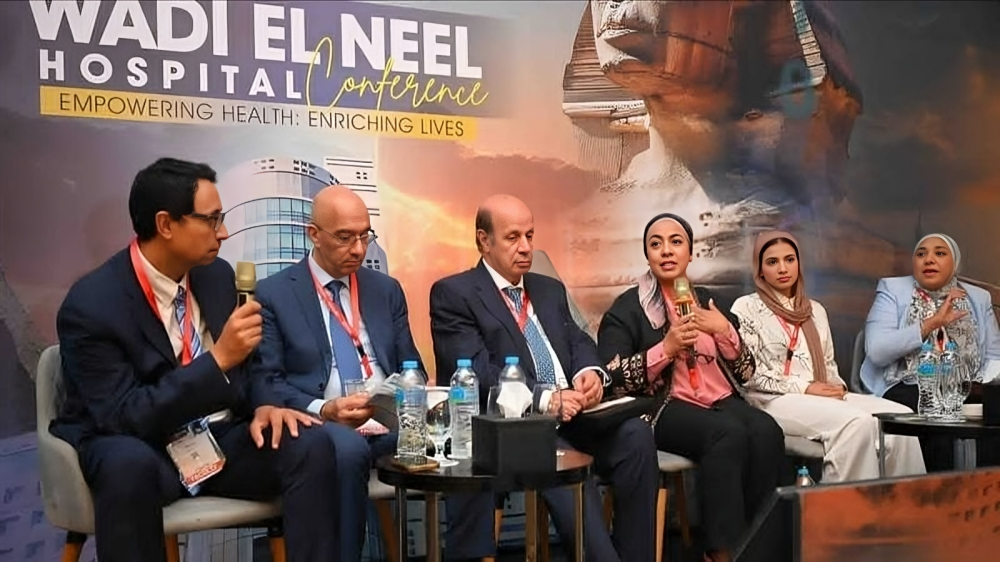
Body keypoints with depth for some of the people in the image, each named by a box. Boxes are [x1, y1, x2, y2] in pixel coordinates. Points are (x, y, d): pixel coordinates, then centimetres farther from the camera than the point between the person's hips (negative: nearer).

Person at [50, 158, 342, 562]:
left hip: (219, 439, 5)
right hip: (138, 452, -4)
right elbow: (123, 416, -22)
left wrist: (262, 406, -10)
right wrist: (217, 359, -29)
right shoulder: (91, 305, -17)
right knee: (127, 463, -39)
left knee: (311, 446, -21)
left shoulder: (217, 275, 1)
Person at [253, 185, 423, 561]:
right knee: (347, 449, -39)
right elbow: (267, 383, -2)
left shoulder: (386, 289, 17)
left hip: (392, 424, 4)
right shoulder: (272, 294, 4)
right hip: (324, 428, -4)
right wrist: (322, 410, -19)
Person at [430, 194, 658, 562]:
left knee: (636, 435, -21)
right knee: (565, 462, -35)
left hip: (570, 414, 6)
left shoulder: (551, 290, 23)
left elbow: (578, 342, 15)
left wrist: (590, 372, -11)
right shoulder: (453, 294, 0)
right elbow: (476, 370, -13)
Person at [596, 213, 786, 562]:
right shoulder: (627, 307, 5)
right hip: (666, 408, -4)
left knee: (766, 431, -28)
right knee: (729, 433, -33)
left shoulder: (708, 300, 19)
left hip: (723, 401, 5)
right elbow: (613, 379, -6)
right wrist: (667, 348, -14)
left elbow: (745, 372, 14)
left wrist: (724, 331, -4)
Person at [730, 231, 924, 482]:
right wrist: (803, 387, -13)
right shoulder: (746, 308, 2)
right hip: (774, 400, -6)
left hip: (822, 395, 6)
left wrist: (837, 386, -2)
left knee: (901, 416, -19)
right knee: (857, 422, -33)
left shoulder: (815, 310, 21)